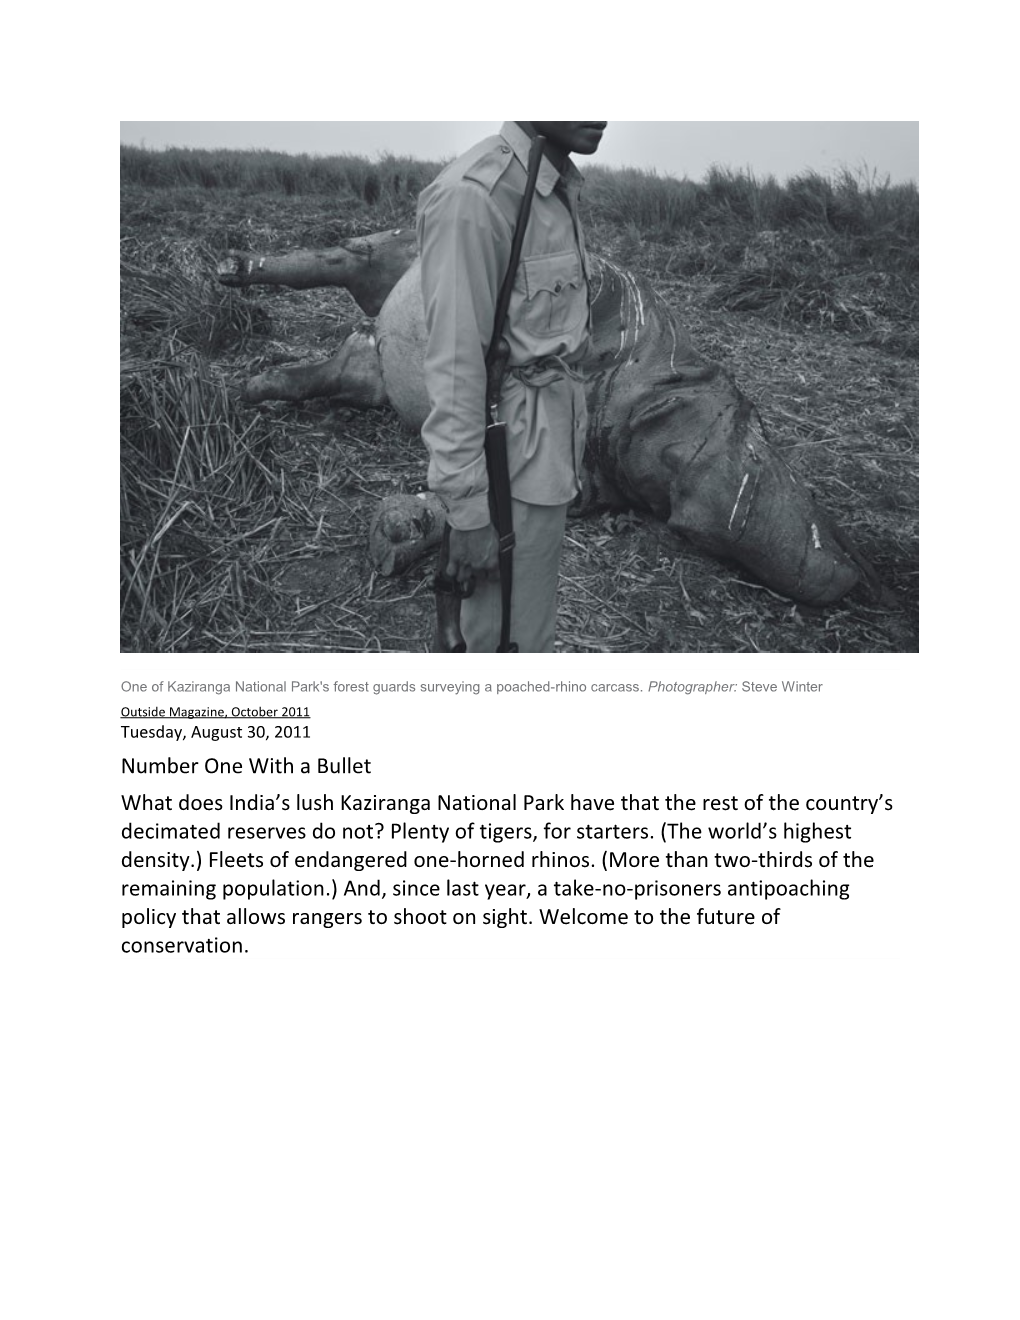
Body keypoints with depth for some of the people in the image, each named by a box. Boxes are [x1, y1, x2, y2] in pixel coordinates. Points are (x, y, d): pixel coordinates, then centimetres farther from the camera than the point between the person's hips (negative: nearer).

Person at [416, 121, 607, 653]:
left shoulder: (558, 187, 8)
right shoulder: (474, 193, -19)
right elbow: (454, 364, -20)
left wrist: (567, 458, 15)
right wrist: (468, 506, -20)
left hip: (549, 457, 9)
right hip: (511, 469, -9)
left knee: (530, 627, 18)